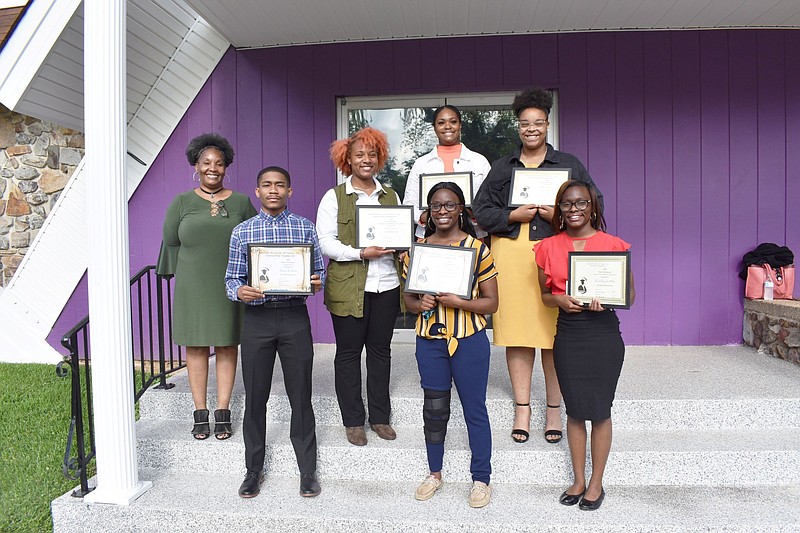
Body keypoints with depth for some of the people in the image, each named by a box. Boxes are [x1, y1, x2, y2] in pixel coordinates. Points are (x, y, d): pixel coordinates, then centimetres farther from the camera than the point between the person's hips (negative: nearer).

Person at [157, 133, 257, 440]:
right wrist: (179, 273, 6)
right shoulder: (182, 202, 4)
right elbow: (170, 243, 7)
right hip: (192, 288, 0)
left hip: (230, 287, 0)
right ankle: (200, 414, 17)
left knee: (227, 346, 5)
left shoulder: (241, 202, 4)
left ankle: (223, 413, 15)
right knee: (195, 346, 5)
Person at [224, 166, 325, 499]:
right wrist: (239, 291, -14)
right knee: (255, 396, 8)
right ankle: (254, 470, 25)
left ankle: (307, 471, 19)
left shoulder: (305, 228, 6)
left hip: (295, 316, 0)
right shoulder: (242, 231, 7)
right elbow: (231, 278, 8)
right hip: (257, 318, 1)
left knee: (301, 394, 5)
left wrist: (317, 282, -13)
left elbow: (319, 270, 9)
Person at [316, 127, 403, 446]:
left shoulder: (390, 195, 15)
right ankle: (353, 421, 18)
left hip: (386, 285, 4)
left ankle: (380, 417, 23)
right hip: (349, 286, -3)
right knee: (348, 352, 5)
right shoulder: (334, 197, 1)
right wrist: (361, 253, -19)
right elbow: (326, 243, -7)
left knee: (381, 350, 10)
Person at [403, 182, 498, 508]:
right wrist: (419, 304, -11)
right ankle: (434, 473, 32)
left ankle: (481, 479, 23)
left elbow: (491, 303, -4)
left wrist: (458, 302, -20)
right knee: (434, 410, 14)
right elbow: (408, 296, 11)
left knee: (475, 410, 6)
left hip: (469, 341, -3)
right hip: (429, 341, 3)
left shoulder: (477, 248, -5)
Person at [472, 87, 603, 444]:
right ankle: (522, 408, 14)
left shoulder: (569, 165, 12)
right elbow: (481, 209, 10)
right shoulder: (502, 167, 16)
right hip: (511, 254, 1)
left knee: (553, 333, -2)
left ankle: (554, 409, 13)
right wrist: (513, 216, -6)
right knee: (516, 333, 2)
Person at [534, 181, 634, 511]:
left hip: (604, 332, -2)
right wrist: (561, 299, -10)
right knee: (574, 410, 11)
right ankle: (578, 480, 28)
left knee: (599, 410, 7)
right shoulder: (549, 247, 4)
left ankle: (596, 483, 25)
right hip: (567, 333, 2)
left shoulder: (613, 245, -3)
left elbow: (630, 294, 2)